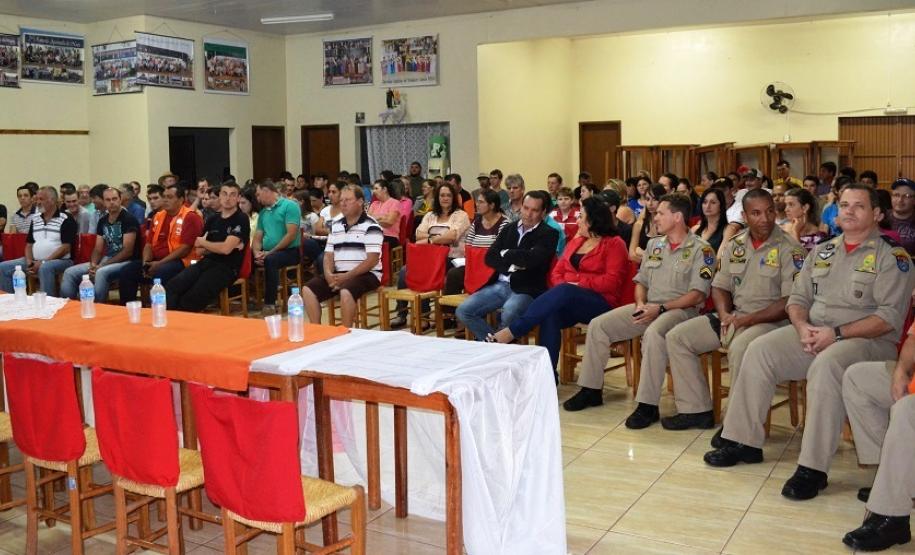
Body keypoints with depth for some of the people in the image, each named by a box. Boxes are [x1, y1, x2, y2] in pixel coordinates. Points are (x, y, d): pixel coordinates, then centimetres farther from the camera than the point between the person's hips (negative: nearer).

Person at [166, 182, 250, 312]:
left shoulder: (241, 220, -4)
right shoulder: (213, 219, 17)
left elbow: (226, 249, -16)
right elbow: (199, 251, 17)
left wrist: (203, 243, 2)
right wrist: (215, 247, -4)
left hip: (226, 268, -6)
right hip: (206, 262, 6)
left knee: (191, 299, -28)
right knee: (171, 287, -20)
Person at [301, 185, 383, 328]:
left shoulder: (371, 226, -7)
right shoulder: (335, 226, 15)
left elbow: (372, 260, -15)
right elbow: (328, 255, 14)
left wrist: (346, 276, -20)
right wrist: (329, 274, -8)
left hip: (366, 274, -7)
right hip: (338, 274, 7)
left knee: (346, 292, -36)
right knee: (308, 289, -11)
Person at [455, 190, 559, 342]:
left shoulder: (549, 234, -1)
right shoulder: (509, 228, 15)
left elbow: (531, 259, -18)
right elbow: (490, 257, 7)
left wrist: (506, 254, -2)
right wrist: (510, 266, -11)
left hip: (526, 289, -6)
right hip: (499, 285, 6)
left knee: (508, 315, -36)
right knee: (463, 311, -9)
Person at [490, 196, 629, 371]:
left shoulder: (614, 244, 0)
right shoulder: (576, 241, 20)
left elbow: (612, 282, -11)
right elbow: (557, 271, 16)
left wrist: (579, 284, -16)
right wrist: (561, 287, -6)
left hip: (601, 304, -5)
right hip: (568, 301, 5)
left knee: (563, 293, -35)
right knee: (550, 314, -31)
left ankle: (511, 332, -37)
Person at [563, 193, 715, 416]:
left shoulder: (700, 249, -5)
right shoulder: (654, 244, 16)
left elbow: (698, 295, -12)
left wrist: (660, 309, -18)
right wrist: (640, 303, -3)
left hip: (680, 309, -7)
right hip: (647, 307, 7)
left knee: (653, 333, -39)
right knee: (598, 325, -8)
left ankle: (648, 405, -31)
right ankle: (591, 390, 2)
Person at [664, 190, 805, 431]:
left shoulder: (790, 248, -9)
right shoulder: (735, 244, 10)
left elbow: (790, 302, -16)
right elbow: (720, 286, 15)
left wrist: (747, 320, -19)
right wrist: (724, 315, -6)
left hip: (771, 320, -7)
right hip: (734, 317, 7)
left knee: (740, 348, -39)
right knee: (676, 337, -4)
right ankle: (696, 410, 1)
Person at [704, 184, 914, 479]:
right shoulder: (822, 251, 17)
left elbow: (890, 316, -11)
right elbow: (798, 297, 16)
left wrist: (837, 333, -19)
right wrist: (802, 327, -7)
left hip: (868, 339, -6)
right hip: (812, 333, 6)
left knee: (826, 365, -37)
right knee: (759, 350, -16)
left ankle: (813, 468, -33)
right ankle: (743, 441, -9)